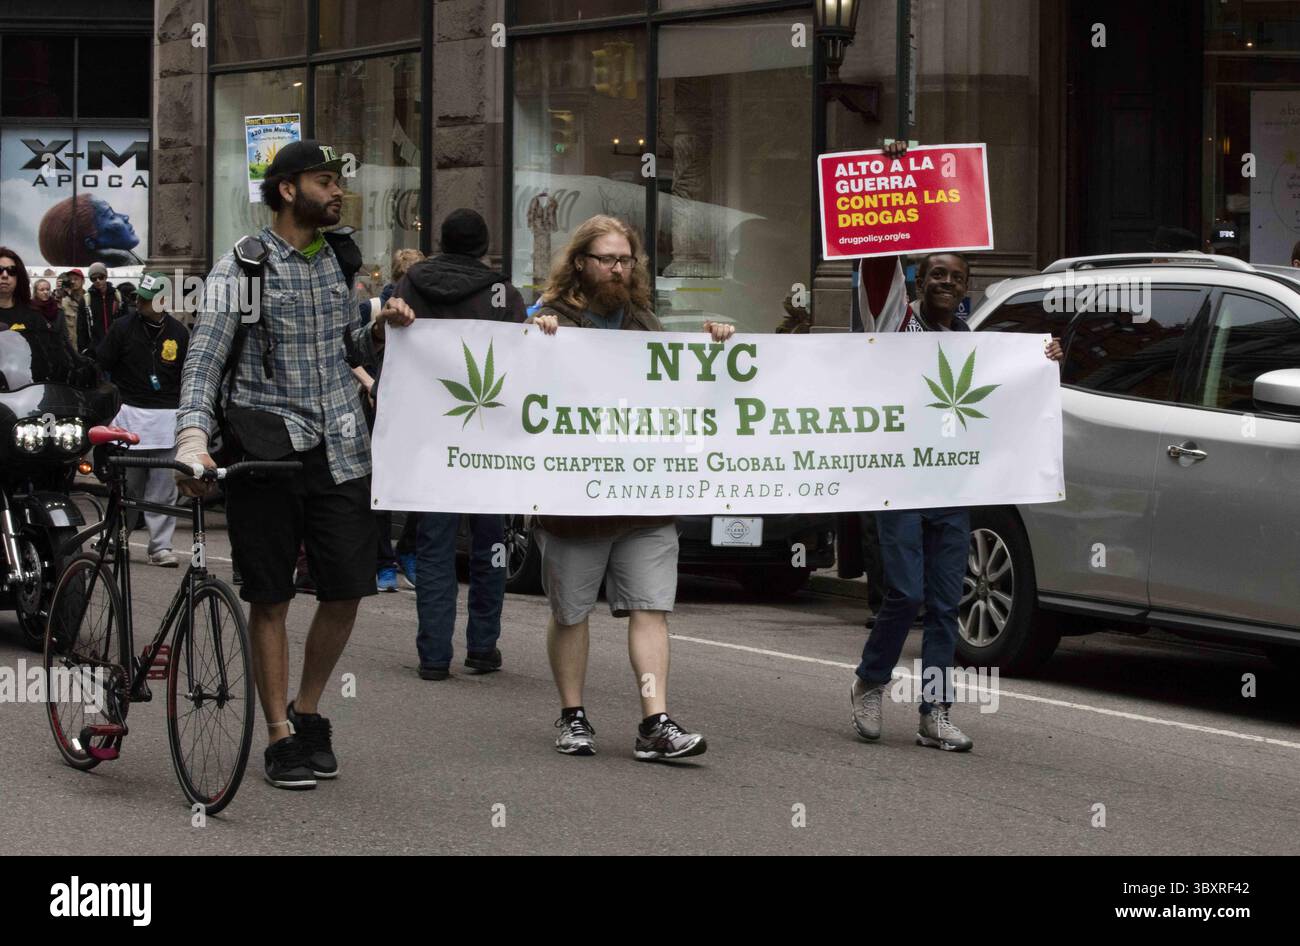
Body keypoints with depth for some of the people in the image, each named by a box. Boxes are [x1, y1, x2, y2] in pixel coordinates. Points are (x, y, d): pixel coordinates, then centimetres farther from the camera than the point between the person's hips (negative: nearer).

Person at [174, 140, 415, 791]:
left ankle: (306, 712, 24)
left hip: (339, 448, 5)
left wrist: (382, 326, 0)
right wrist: (193, 439, -29)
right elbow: (203, 360, -14)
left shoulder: (339, 258, 12)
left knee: (347, 590, 3)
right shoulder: (242, 267, -7)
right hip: (267, 445, -5)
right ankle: (281, 738, 11)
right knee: (271, 598, 2)